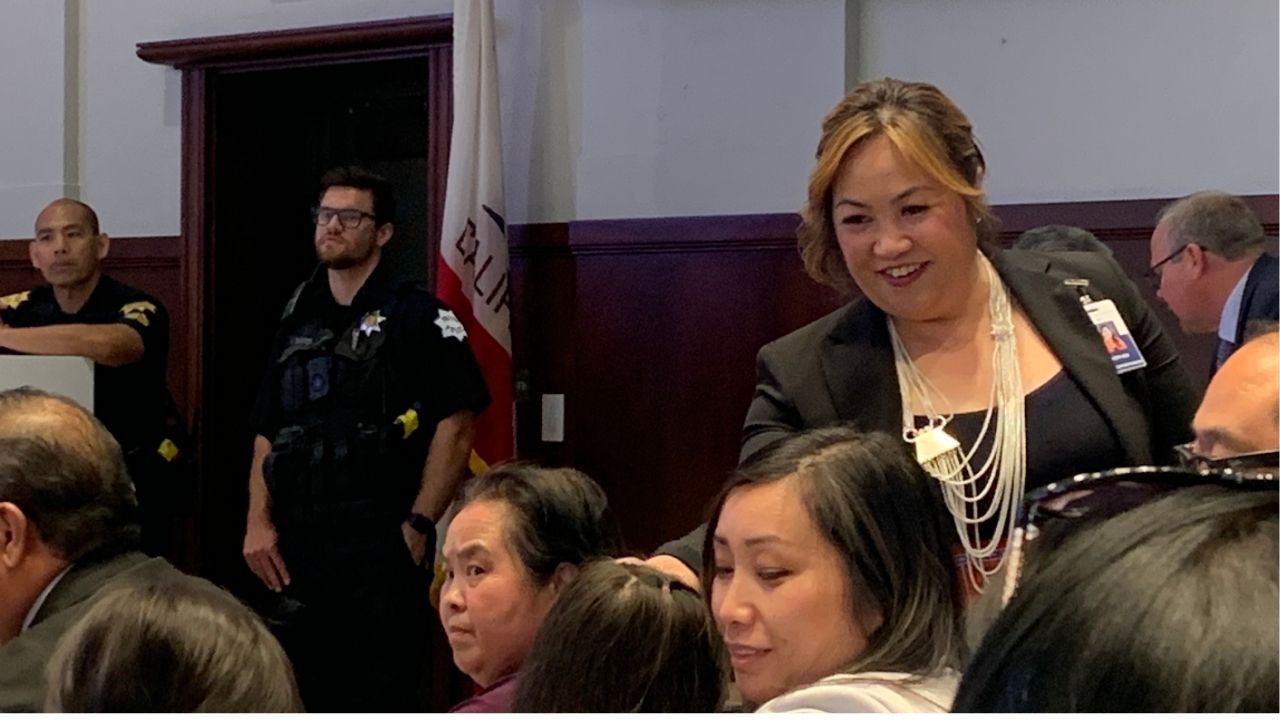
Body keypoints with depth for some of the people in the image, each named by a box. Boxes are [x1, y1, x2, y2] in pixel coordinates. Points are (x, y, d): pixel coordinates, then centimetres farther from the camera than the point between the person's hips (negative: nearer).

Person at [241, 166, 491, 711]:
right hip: (298, 549, 6)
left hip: (381, 547, -6)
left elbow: (455, 427, -9)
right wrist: (259, 522, 4)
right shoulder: (297, 322, 16)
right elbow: (267, 435, 17)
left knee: (378, 702, -4)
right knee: (303, 699, 12)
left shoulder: (418, 316, -2)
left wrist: (419, 525, -14)